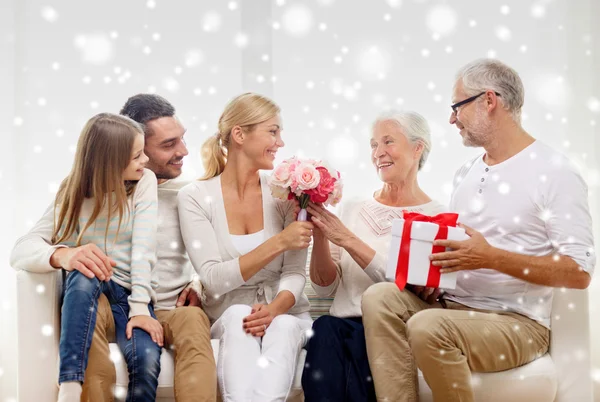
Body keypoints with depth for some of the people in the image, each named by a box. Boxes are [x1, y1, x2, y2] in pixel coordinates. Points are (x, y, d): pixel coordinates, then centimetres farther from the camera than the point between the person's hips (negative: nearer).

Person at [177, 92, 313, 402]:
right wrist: (278, 243, -25)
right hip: (228, 317, -1)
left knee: (280, 328, -33)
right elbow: (214, 279, -16)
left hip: (285, 314, 1)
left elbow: (295, 274, -5)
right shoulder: (194, 197, -6)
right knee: (239, 316, -34)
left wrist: (274, 309, -27)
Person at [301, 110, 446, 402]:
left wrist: (347, 239, -14)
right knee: (324, 329, -33)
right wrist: (319, 236, -5)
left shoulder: (437, 217, 3)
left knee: (326, 334, -34)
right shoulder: (352, 208, 15)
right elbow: (325, 288, 11)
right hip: (345, 325, 3)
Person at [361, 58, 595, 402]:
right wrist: (428, 256, -4)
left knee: (427, 327, -32)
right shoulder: (465, 174, 16)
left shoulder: (554, 172, -9)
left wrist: (492, 257, -23)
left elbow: (580, 271, -16)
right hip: (456, 305, 7)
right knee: (379, 298, -17)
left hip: (517, 322, -7)